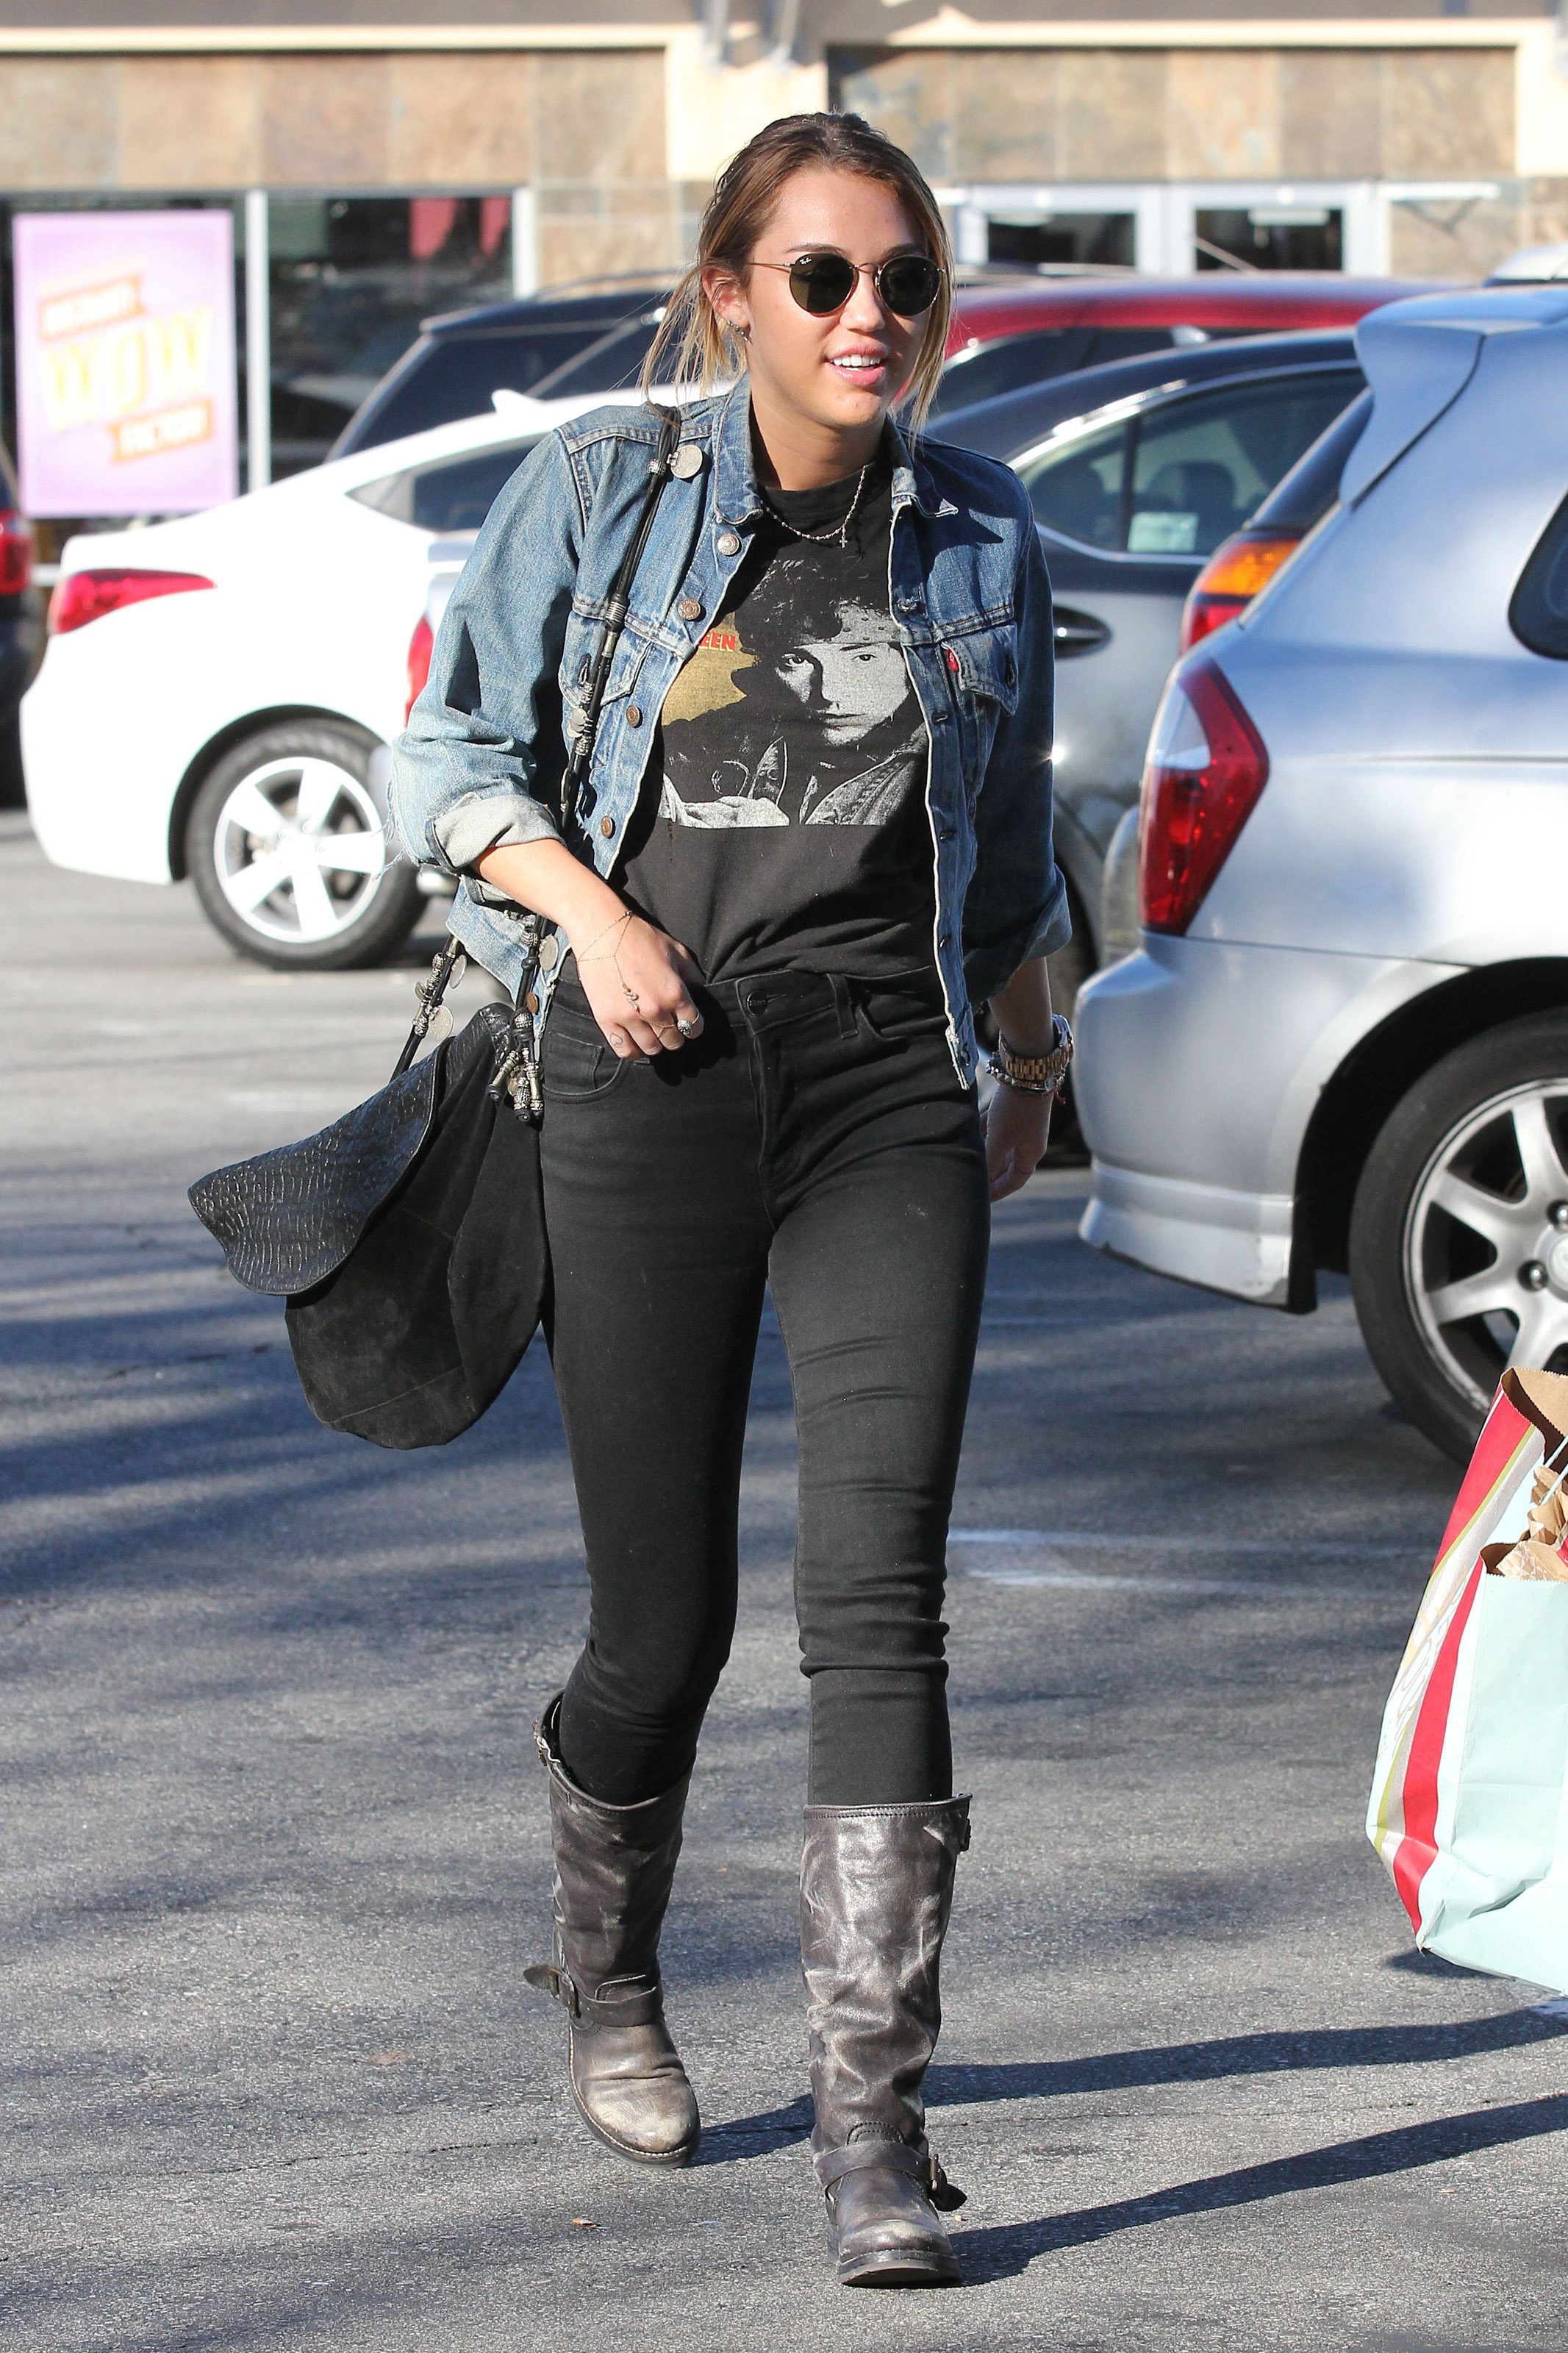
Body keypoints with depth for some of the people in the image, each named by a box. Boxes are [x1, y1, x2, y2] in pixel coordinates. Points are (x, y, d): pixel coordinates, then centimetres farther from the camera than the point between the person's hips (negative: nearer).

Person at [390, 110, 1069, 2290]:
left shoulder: (983, 538, 8)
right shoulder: (601, 491, 0)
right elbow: (452, 754, 6)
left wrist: (1037, 1052, 29)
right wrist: (588, 907, -10)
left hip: (894, 1089, 1)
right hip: (655, 1074, -1)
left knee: (877, 1589, -12)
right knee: (665, 1608, 5)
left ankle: (874, 2110, -11)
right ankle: (607, 1979, 35)